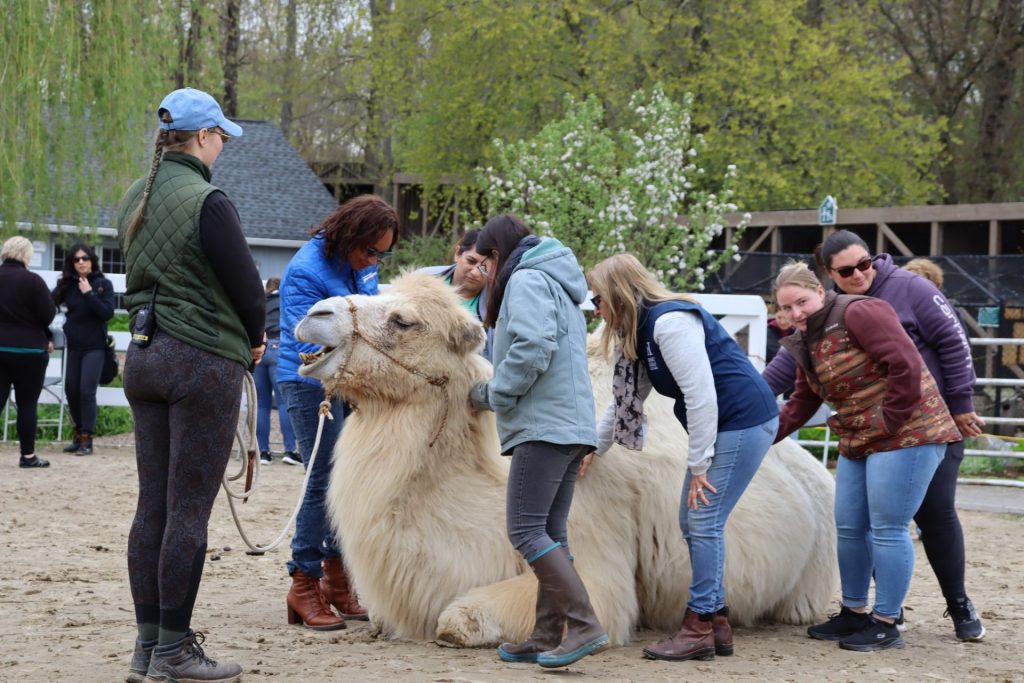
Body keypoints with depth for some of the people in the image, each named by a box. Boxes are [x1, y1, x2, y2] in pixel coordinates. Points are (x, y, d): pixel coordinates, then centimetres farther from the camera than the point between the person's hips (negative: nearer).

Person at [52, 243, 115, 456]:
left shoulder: (103, 284, -5)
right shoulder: (67, 284, 1)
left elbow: (107, 313, -14)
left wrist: (89, 293, -21)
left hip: (94, 347, -4)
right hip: (73, 346, 4)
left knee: (87, 391, -11)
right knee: (71, 390, 8)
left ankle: (87, 438, -7)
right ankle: (79, 433, 23)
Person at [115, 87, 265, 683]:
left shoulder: (133, 201, 11)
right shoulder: (207, 202, -14)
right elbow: (245, 284, -13)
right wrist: (254, 340, 8)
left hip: (144, 359, 8)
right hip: (204, 361, -8)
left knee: (152, 505, 10)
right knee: (189, 510, -3)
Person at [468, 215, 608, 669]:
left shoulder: (526, 280, -6)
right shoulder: (555, 286, 25)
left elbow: (533, 347, -22)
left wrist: (494, 395, -9)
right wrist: (494, 393, 14)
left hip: (544, 426, -10)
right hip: (571, 426, 10)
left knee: (525, 530, -12)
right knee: (549, 533, 9)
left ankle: (584, 626, -18)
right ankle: (547, 638, 8)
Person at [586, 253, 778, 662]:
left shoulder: (669, 322, -20)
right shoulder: (640, 332, 12)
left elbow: (701, 395, -23)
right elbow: (626, 399, 21)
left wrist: (698, 465, -19)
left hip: (743, 422, -10)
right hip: (719, 426, 10)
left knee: (703, 523, -9)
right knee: (692, 523, 10)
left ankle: (699, 629, -4)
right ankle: (716, 623, 16)